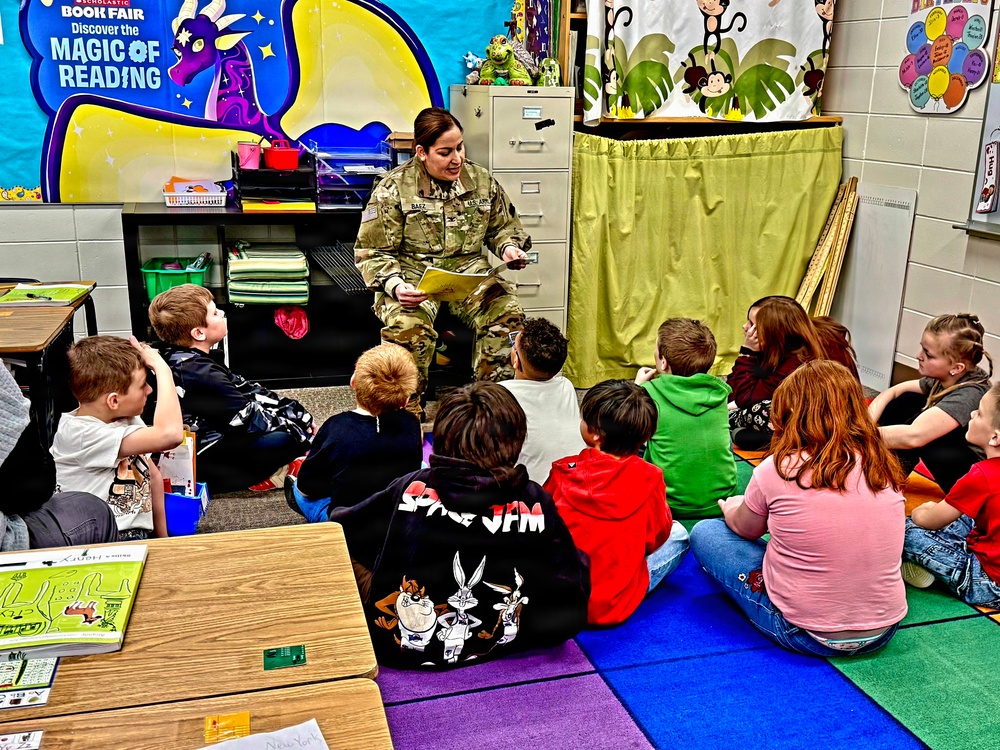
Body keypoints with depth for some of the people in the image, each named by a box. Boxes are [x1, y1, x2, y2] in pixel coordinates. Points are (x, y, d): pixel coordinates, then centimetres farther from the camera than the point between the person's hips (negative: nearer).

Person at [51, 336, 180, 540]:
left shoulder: (127, 418, 6)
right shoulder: (80, 434, -20)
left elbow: (153, 475, 17)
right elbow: (169, 434, -32)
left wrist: (162, 536, 12)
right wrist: (162, 368, -23)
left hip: (141, 538, 8)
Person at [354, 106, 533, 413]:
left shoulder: (482, 181, 8)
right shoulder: (393, 190, -4)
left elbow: (503, 227, 23)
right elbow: (372, 253, -4)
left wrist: (509, 247, -1)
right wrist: (394, 285, -23)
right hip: (413, 278, -3)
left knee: (508, 314, -25)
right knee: (408, 325, -35)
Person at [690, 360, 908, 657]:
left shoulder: (778, 469, -15)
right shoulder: (885, 468, -2)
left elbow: (745, 530, 5)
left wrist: (731, 508, 29)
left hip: (806, 635, -6)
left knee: (705, 532, 8)